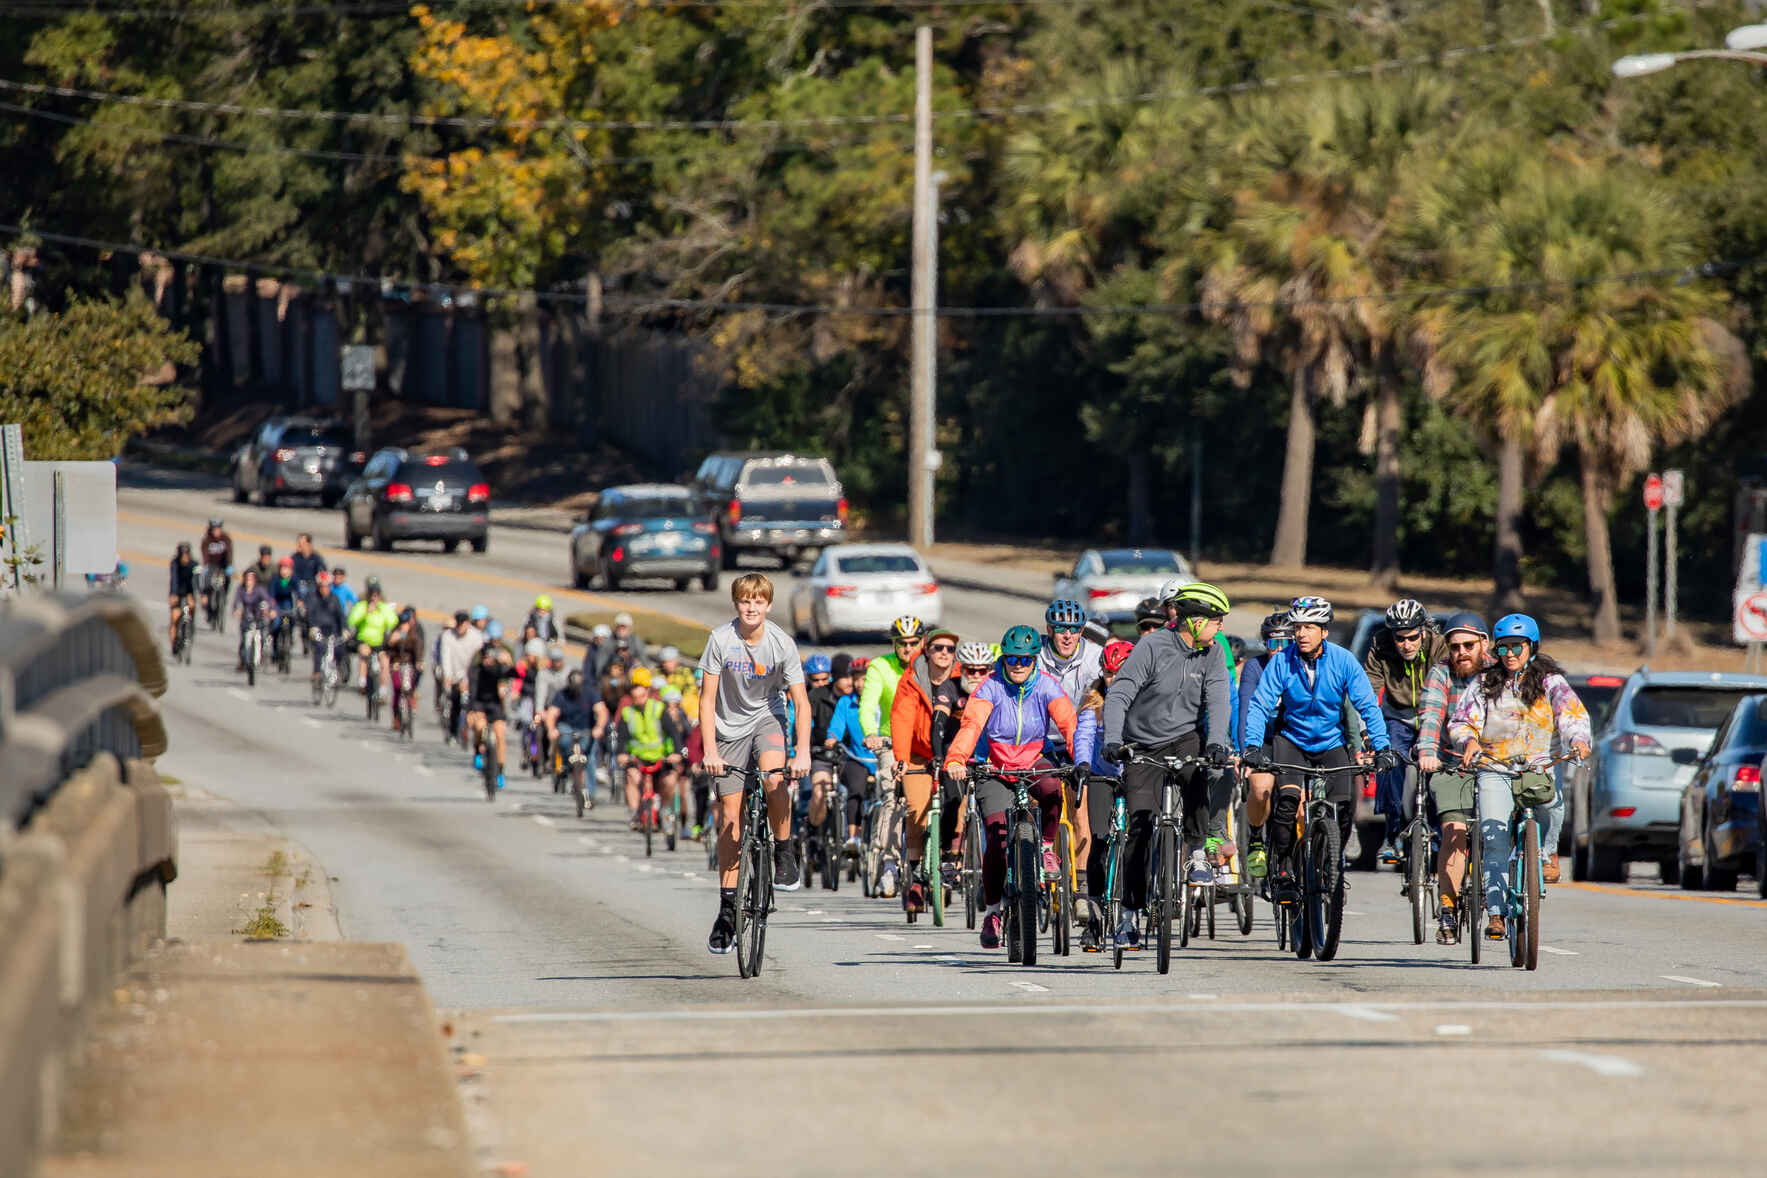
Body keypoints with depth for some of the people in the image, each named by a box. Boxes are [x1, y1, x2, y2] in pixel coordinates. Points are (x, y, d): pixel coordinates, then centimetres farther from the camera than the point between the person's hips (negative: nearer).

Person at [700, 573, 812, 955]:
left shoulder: (782, 644, -15)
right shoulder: (721, 640, -17)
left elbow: (801, 701, -14)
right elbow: (707, 698, -14)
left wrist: (803, 752, -27)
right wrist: (710, 751, -23)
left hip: (767, 716, 0)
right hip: (729, 727, 0)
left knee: (773, 776, -32)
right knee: (730, 818, -1)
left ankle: (784, 854, -9)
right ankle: (727, 907, 6)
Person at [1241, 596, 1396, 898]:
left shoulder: (1343, 661, -14)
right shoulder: (1282, 662, -15)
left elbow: (1368, 706, -13)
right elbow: (1259, 705, -18)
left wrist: (1382, 747, -24)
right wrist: (1253, 746, -33)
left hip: (1331, 742, 1)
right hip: (1291, 740, -1)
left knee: (1345, 809, -13)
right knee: (1288, 797, -25)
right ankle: (1281, 867, -11)